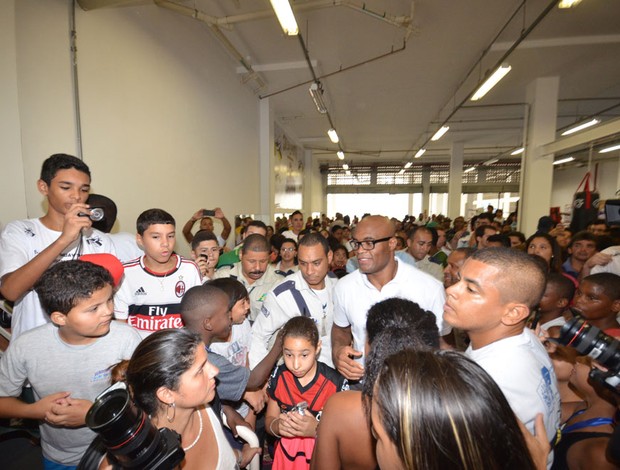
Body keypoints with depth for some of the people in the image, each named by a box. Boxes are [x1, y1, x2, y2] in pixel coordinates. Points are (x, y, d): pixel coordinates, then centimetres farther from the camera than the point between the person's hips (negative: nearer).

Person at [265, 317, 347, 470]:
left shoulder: (336, 383, -22)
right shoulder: (279, 377, -11)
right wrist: (277, 426, -22)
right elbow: (269, 420, 0)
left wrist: (316, 430, -32)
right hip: (285, 455, 3)